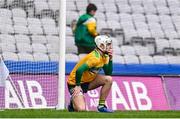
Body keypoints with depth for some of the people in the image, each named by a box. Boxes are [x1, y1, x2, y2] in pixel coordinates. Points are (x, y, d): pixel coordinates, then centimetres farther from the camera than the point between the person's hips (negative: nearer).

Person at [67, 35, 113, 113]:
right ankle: (73, 102, 13)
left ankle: (101, 106, 0)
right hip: (75, 83, -9)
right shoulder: (95, 58, -27)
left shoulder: (104, 56, 2)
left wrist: (110, 59, -7)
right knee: (81, 109, -24)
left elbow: (108, 73, 4)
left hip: (88, 81, 9)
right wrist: (78, 85, -21)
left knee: (108, 79, -7)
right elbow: (79, 70, -32)